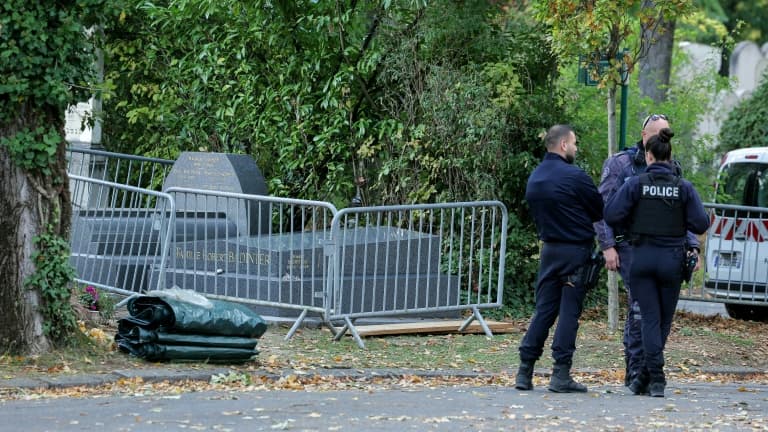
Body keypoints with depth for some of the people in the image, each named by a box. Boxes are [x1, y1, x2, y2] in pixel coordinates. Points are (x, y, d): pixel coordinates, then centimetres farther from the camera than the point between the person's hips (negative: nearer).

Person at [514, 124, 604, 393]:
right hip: (576, 250, -6)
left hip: (549, 249, 6)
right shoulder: (574, 177, -14)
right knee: (569, 312, -3)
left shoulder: (534, 178, 9)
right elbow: (600, 210, -6)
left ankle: (525, 371, 6)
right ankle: (561, 375, -4)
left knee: (543, 310, 9)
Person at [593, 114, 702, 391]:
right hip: (630, 246, -5)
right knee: (642, 305, -15)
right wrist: (607, 246, -11)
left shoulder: (672, 171, 16)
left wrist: (692, 248, 9)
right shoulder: (620, 164, 0)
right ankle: (637, 371, -12)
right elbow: (604, 208, -3)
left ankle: (634, 372, 9)